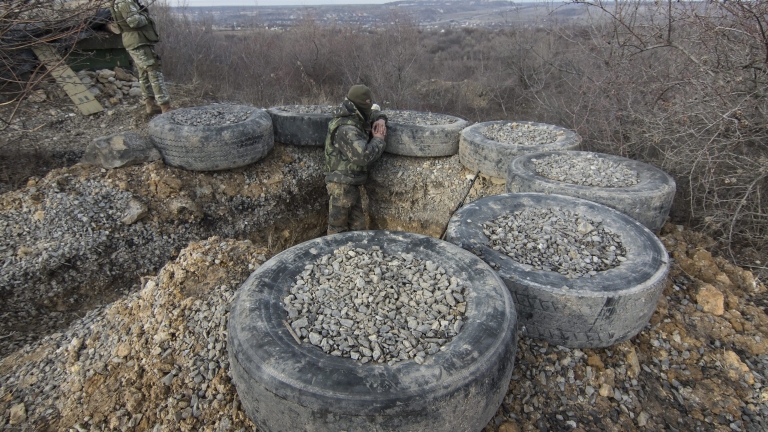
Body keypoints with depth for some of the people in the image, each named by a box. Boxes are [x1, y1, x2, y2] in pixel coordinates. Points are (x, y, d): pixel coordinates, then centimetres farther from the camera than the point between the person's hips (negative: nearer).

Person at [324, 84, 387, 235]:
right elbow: (363, 156, -33)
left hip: (351, 184, 10)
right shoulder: (346, 129, -23)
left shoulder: (357, 119, 7)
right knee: (338, 229, 2)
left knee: (358, 227, 16)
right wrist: (378, 139, -15)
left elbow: (373, 112, 28)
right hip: (341, 185, -10)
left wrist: (380, 120, 4)